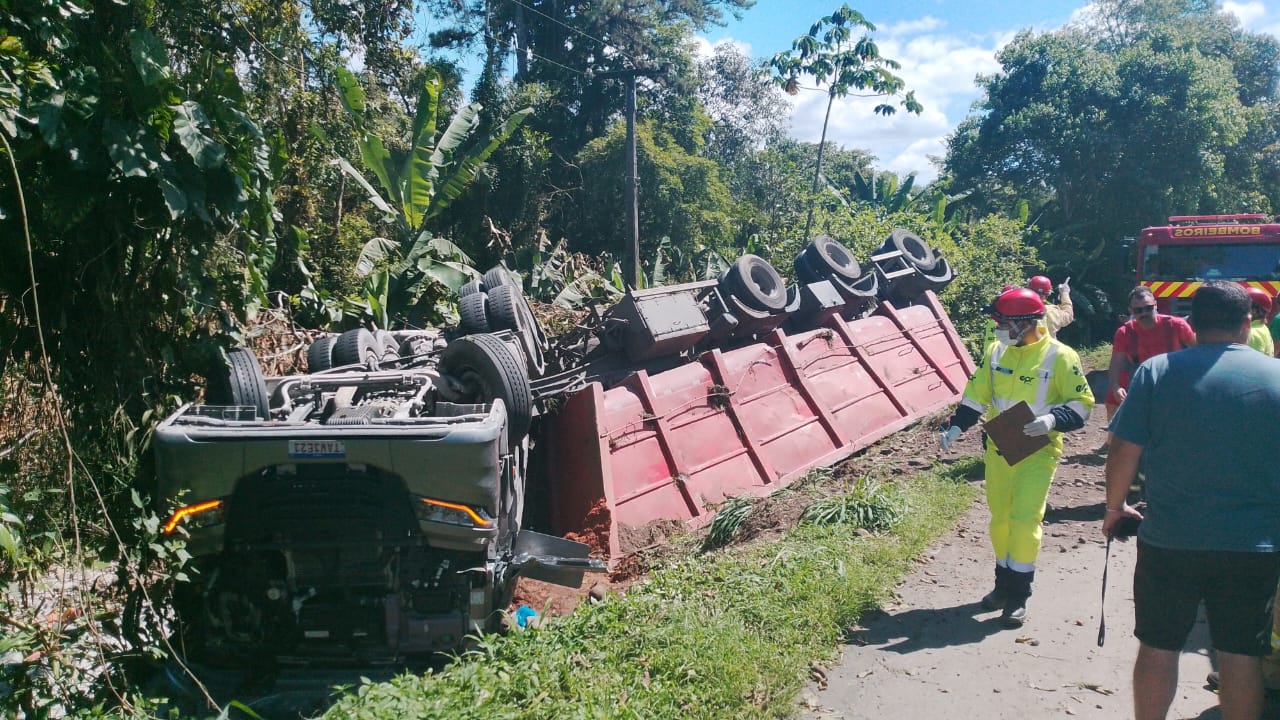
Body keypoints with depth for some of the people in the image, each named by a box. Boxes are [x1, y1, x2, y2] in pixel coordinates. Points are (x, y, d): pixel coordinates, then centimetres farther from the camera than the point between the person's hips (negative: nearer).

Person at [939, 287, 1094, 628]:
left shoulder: (1060, 357, -12)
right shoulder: (996, 352, 3)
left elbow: (1082, 403, -8)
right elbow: (976, 395, 10)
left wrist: (1053, 420, -26)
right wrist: (956, 427, -1)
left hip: (1038, 452, -5)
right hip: (998, 450, 5)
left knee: (1025, 519, -11)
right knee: (1000, 519, 12)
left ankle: (1018, 596, 1)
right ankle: (1005, 584, 28)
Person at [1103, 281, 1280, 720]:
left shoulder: (1156, 371, -5)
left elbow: (1124, 452, -6)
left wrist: (1114, 507, 10)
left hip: (1170, 540, -1)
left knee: (1157, 647, 11)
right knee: (1240, 653, 12)